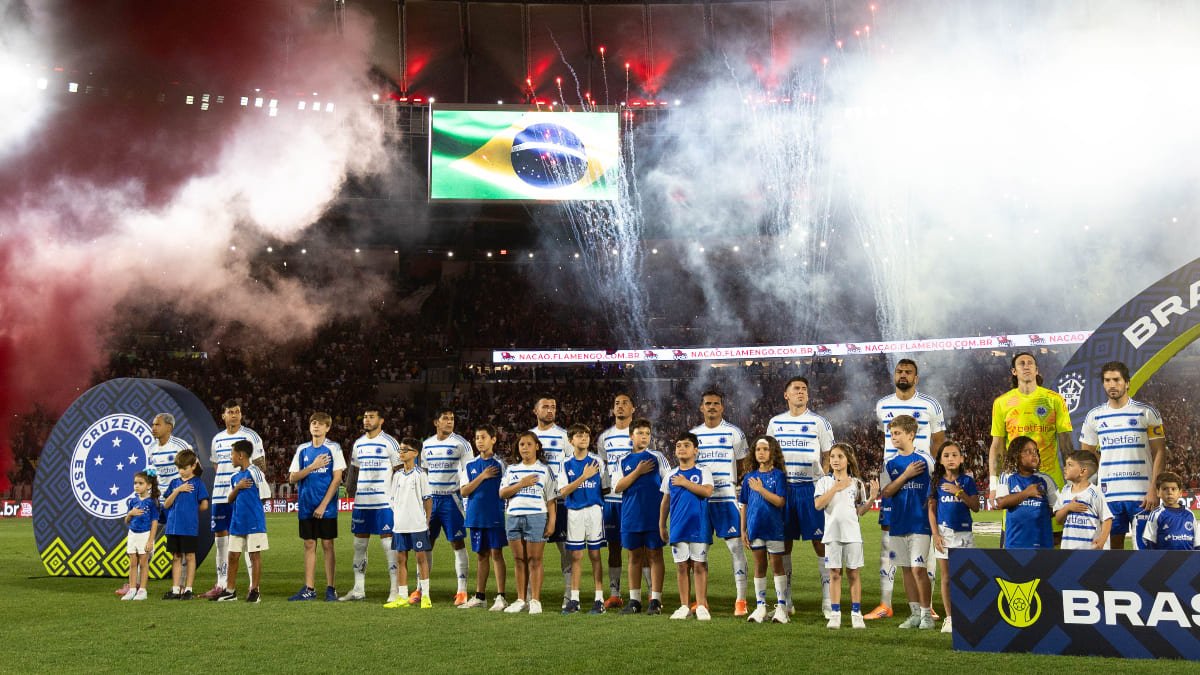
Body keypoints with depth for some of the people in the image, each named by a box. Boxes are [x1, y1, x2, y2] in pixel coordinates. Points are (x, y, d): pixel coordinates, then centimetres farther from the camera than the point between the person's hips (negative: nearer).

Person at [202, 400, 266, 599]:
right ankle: (221, 584, 15)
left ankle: (255, 585, -1)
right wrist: (219, 486, 12)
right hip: (220, 496, 6)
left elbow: (261, 466, -3)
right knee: (220, 537, 7)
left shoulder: (250, 436, -3)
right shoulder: (217, 439, 14)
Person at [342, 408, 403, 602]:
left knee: (388, 542, -5)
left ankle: (395, 590, -1)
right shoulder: (358, 444, 14)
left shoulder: (389, 442, -4)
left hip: (384, 501, -6)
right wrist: (352, 494, 13)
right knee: (359, 543, 9)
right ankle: (358, 589, 16)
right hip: (361, 502, 6)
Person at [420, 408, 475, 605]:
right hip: (430, 498, 5)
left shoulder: (461, 444, -5)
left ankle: (462, 591, 2)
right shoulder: (427, 444, 10)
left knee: (457, 543, -2)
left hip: (451, 498, -5)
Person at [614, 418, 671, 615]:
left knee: (654, 555, 0)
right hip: (631, 515, 3)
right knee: (634, 556, 9)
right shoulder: (624, 460, 9)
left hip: (653, 515, -3)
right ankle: (634, 600, 16)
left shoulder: (657, 457, 2)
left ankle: (655, 600, 4)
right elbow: (618, 487, 0)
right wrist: (637, 472, -10)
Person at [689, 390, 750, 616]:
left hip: (727, 498, -3)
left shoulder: (734, 433, 2)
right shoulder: (693, 434, 11)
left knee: (735, 546, -6)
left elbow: (743, 465, 6)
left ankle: (741, 600, -2)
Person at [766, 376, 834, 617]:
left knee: (820, 542, -5)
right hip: (782, 487, 3)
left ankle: (828, 600, 0)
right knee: (784, 543, 5)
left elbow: (829, 458, 2)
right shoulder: (775, 423, 12)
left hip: (811, 487, -3)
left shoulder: (819, 422, 1)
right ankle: (786, 600, 14)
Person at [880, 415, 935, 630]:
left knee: (918, 568, -9)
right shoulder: (891, 464, 9)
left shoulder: (925, 460, -3)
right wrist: (906, 475, -10)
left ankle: (927, 614, 1)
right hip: (898, 523, 5)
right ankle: (915, 613, 17)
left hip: (920, 522, -5)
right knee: (906, 569, 9)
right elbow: (886, 492, -1)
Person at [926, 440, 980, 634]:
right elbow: (932, 510, 5)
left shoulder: (967, 481, 2)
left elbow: (975, 507, -4)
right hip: (944, 532, 1)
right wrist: (935, 534, -4)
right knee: (946, 577, 5)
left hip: (964, 532, -1)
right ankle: (949, 618, 11)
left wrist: (959, 492, -16)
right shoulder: (936, 482, 5)